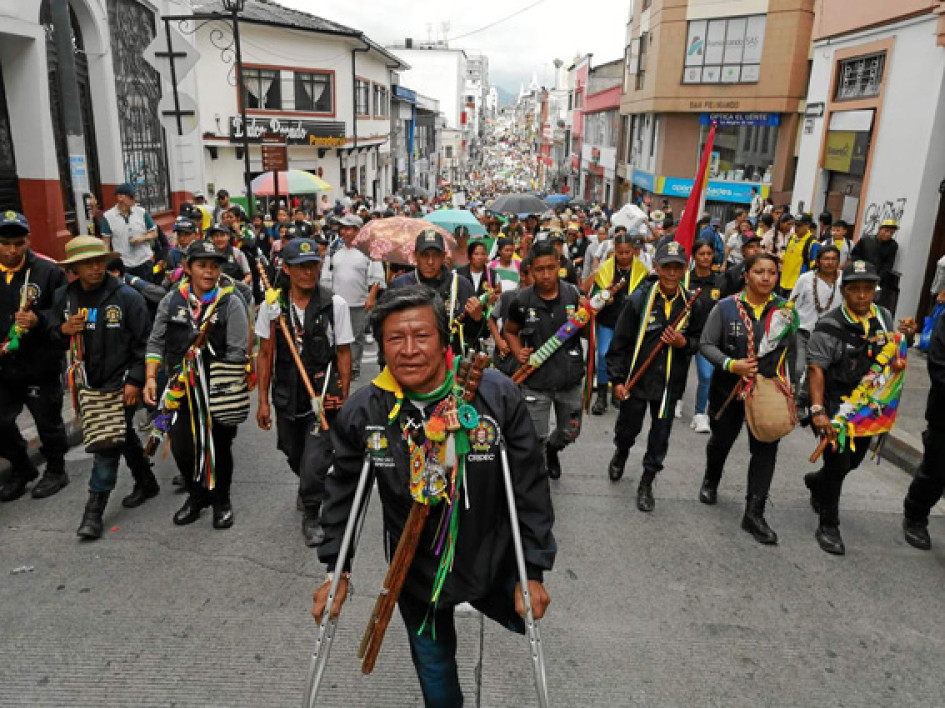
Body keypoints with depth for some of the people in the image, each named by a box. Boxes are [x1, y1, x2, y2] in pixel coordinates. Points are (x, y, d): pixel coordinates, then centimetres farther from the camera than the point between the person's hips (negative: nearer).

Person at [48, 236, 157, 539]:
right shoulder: (64, 297, 4)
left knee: (107, 446, -6)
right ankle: (146, 483, 37)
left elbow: (144, 342, -10)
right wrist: (63, 330, -11)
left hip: (121, 383, -6)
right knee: (124, 437, 19)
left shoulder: (127, 297, -12)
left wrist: (135, 381, -14)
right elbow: (53, 340, 12)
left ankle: (94, 511, 2)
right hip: (89, 383, 6)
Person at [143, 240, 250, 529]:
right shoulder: (172, 300, 3)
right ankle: (196, 496, 35)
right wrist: (151, 378, -4)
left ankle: (221, 500, 32)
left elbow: (238, 352, -11)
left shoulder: (230, 302, -8)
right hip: (180, 389, 3)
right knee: (181, 448, 9)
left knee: (219, 448, 9)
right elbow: (156, 342, 7)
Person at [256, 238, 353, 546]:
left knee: (314, 462, -9)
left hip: (323, 396, -3)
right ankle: (311, 489, 54)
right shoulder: (272, 305, -2)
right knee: (294, 457, 20)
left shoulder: (335, 304, -9)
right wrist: (263, 401, 3)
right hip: (286, 397, 3)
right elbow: (266, 354, 4)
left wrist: (344, 399, -5)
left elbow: (344, 353, -3)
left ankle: (311, 515, 18)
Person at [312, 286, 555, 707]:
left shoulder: (497, 396, -21)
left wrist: (534, 572, -10)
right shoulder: (361, 412, -17)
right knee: (434, 667, 20)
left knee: (526, 621, 25)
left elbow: (530, 488, -13)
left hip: (492, 563, 0)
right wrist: (337, 569, -1)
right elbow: (343, 492, -1)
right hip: (415, 572, 1)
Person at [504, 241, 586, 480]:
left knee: (570, 432, 21)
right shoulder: (522, 301, -10)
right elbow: (510, 331, 8)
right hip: (536, 381, -2)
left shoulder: (574, 295, -7)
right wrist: (518, 354, -10)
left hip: (569, 379, 2)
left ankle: (552, 449, 55)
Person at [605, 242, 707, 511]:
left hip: (670, 383, 2)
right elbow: (620, 342, -8)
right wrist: (617, 380, -10)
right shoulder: (639, 299, -11)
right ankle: (620, 453, 51)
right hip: (636, 378, -1)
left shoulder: (692, 304, -2)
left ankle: (647, 483, 30)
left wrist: (684, 343, -12)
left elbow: (700, 341, 11)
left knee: (660, 437, 9)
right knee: (627, 429, 17)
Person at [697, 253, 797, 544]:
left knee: (765, 450, -4)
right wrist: (730, 364, -23)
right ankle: (711, 482, 49)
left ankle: (754, 514, 7)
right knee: (721, 440, 19)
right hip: (729, 389, 0)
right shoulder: (726, 307, -8)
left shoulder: (786, 310, -3)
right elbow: (706, 345, -8)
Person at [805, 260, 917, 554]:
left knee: (853, 460, 20)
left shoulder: (884, 317, 2)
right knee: (838, 464, -6)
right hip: (834, 406, -6)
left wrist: (907, 336, -4)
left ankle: (816, 481, 51)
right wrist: (818, 411, -29)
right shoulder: (830, 326, -17)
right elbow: (817, 369, -21)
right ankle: (828, 526, 11)